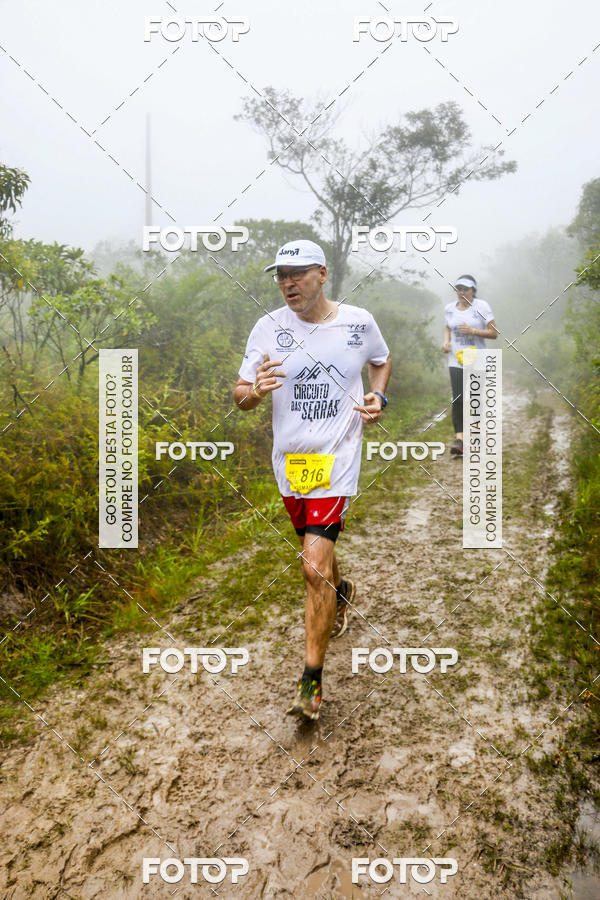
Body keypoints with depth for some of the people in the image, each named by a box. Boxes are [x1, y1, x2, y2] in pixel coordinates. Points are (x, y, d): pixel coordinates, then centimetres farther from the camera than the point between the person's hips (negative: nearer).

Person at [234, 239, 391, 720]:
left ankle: (311, 681, 4)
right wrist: (256, 390, -23)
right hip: (289, 459, 3)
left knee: (314, 568, -12)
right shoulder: (268, 328, -2)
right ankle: (341, 590, 57)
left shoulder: (358, 322, -3)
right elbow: (240, 396, 1)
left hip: (336, 459, -3)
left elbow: (382, 360, 18)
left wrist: (378, 397, -2)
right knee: (318, 553, 20)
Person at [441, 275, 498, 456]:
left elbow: (494, 333, -6)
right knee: (457, 399, -11)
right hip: (456, 361, 2)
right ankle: (459, 439, -14)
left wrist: (473, 331, -20)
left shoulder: (481, 306, -4)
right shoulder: (450, 308, 7)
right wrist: (446, 341, 5)